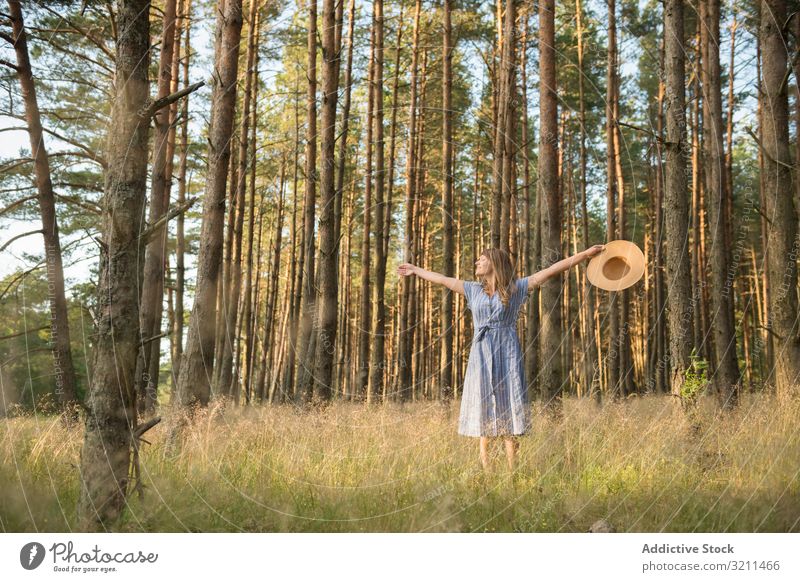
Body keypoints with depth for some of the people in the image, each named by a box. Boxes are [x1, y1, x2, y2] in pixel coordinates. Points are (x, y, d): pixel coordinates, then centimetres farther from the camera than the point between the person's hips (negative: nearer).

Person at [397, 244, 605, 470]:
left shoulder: (516, 288, 3)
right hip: (481, 353, 3)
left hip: (507, 352, -3)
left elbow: (551, 269, 0)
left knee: (508, 404, -4)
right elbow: (442, 279, 22)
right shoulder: (473, 289, 13)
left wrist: (586, 254, -2)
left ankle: (511, 469, -1)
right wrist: (416, 270, 30)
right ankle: (485, 468, 8)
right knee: (483, 405, 2)